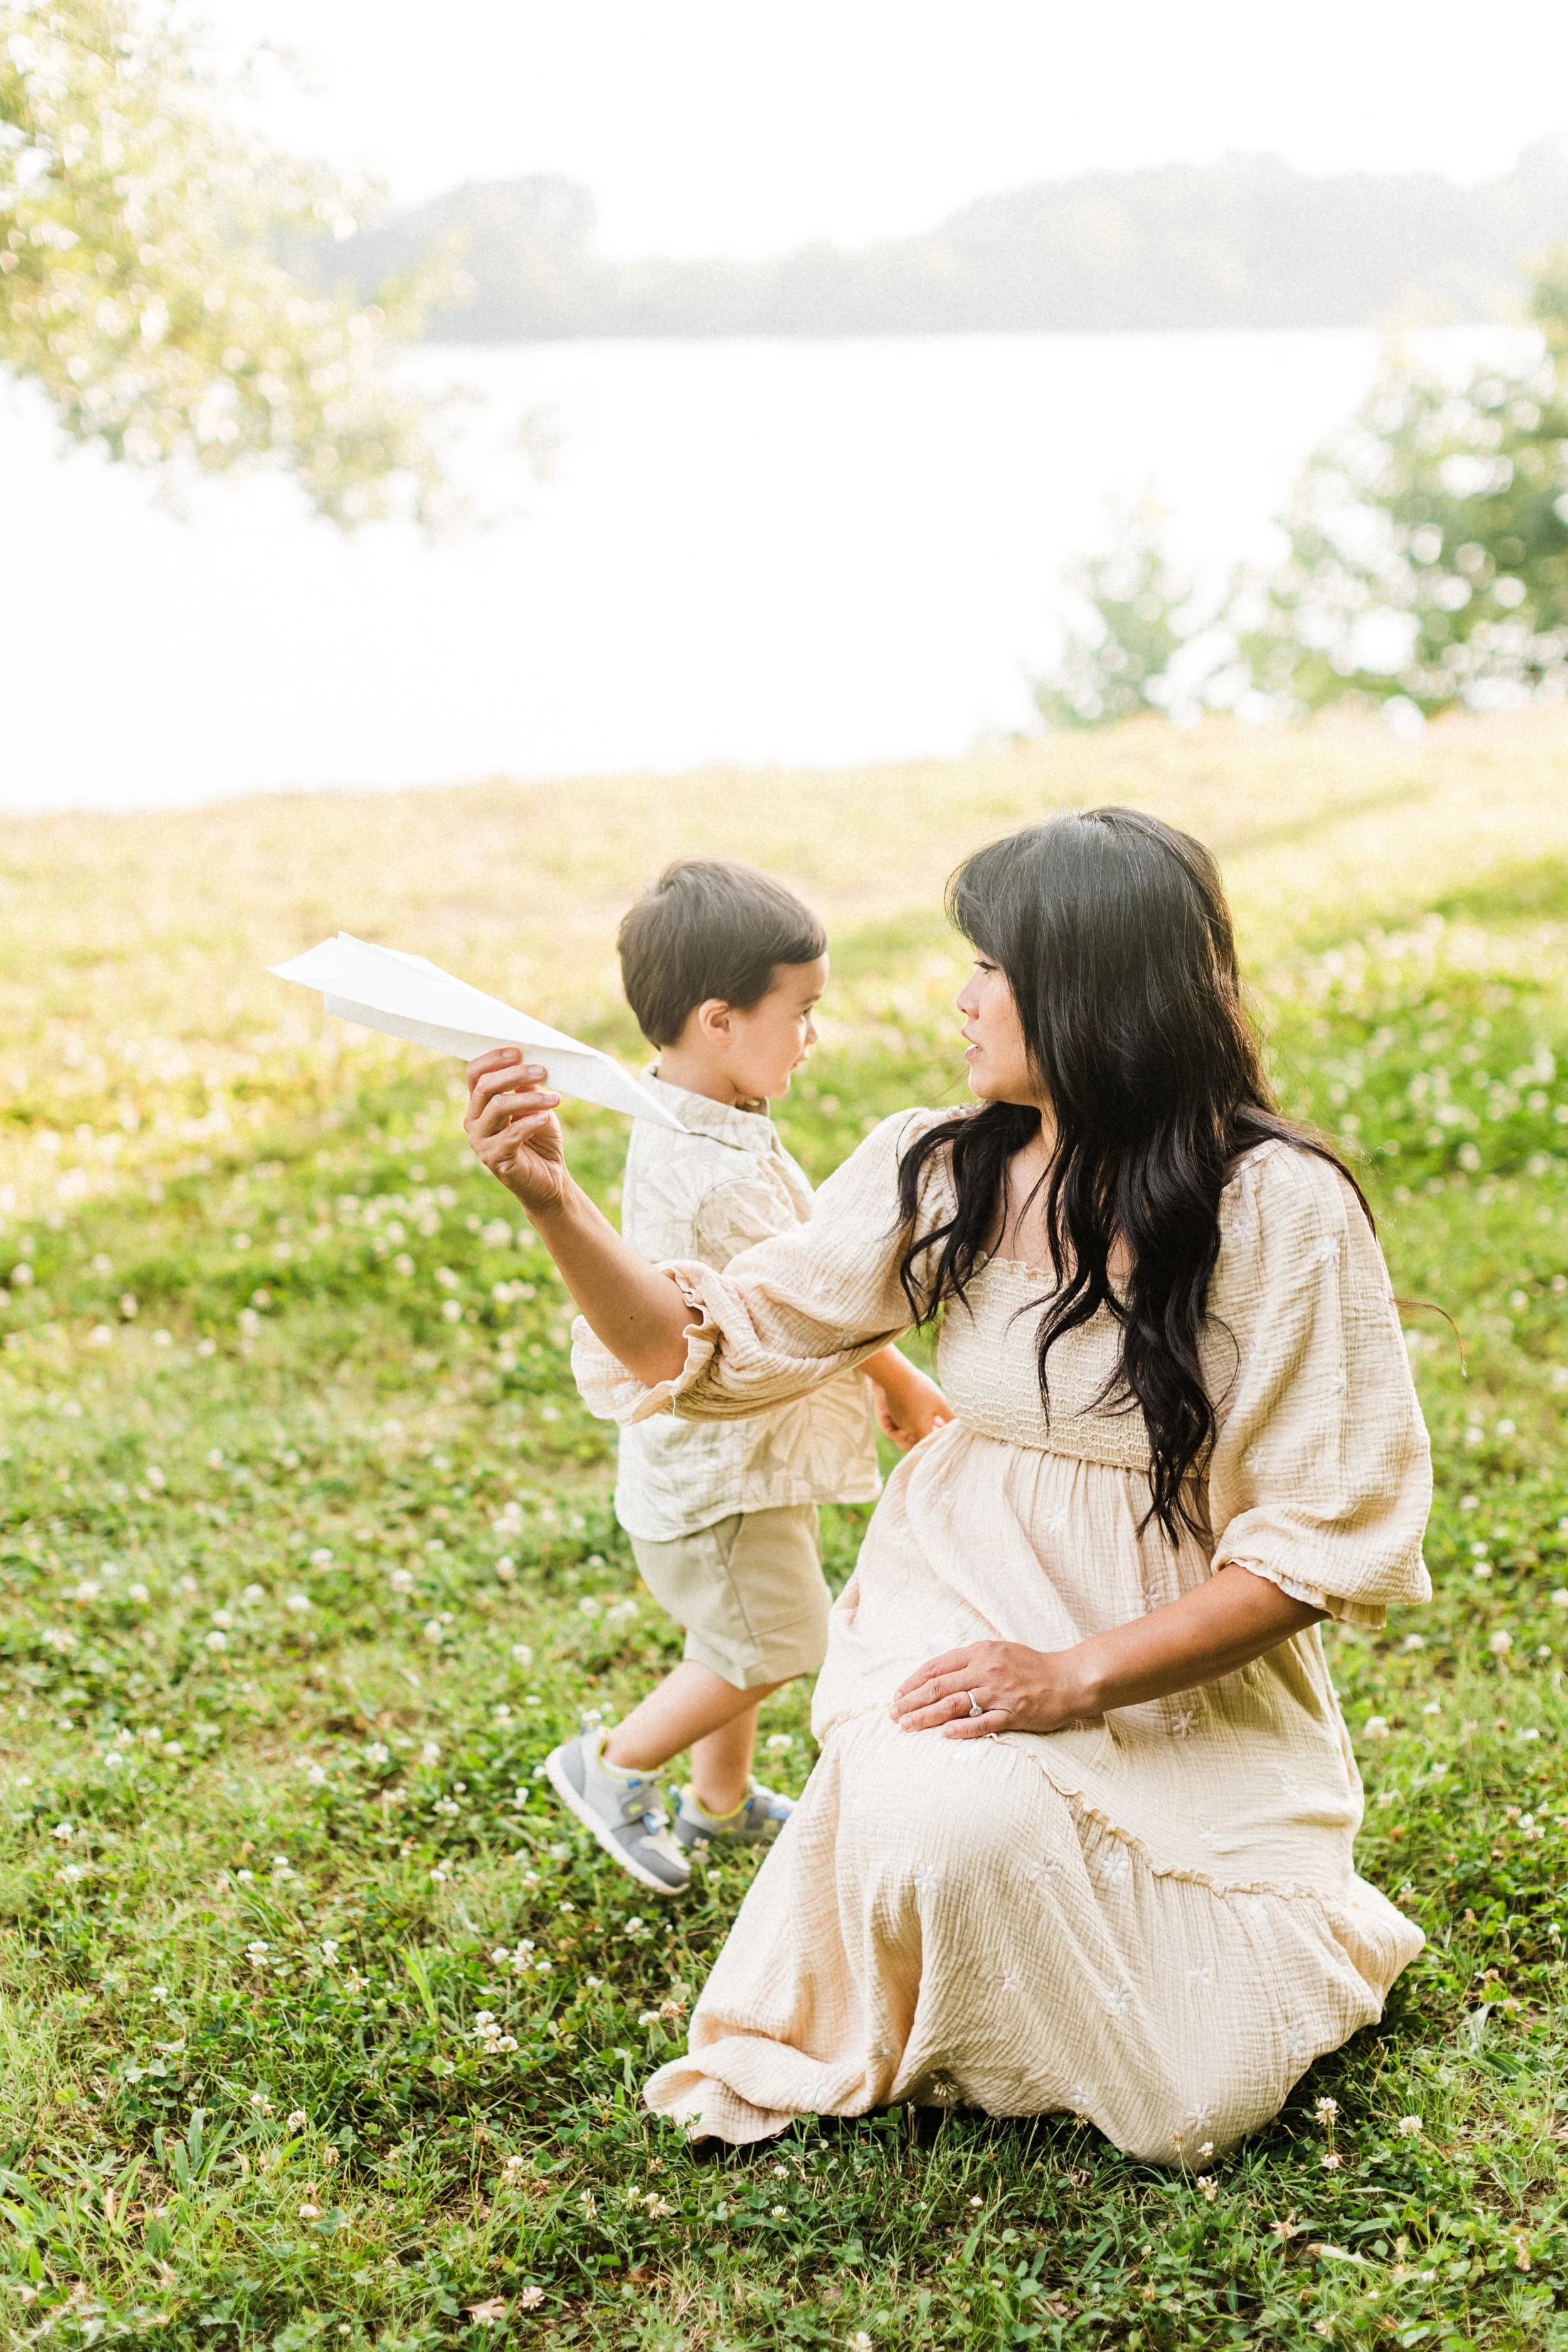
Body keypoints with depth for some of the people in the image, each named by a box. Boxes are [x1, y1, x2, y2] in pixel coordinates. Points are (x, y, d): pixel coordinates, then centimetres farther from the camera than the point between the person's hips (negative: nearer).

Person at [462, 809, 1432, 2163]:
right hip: (967, 1619, 2)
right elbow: (719, 1345, -1)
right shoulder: (940, 1177, -4)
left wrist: (1077, 1678, -22)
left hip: (1194, 1680, -2)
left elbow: (1337, 1529, -15)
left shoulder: (1281, 1209, -16)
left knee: (1193, 2100, -9)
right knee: (953, 1835, -31)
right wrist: (555, 1202, -16)